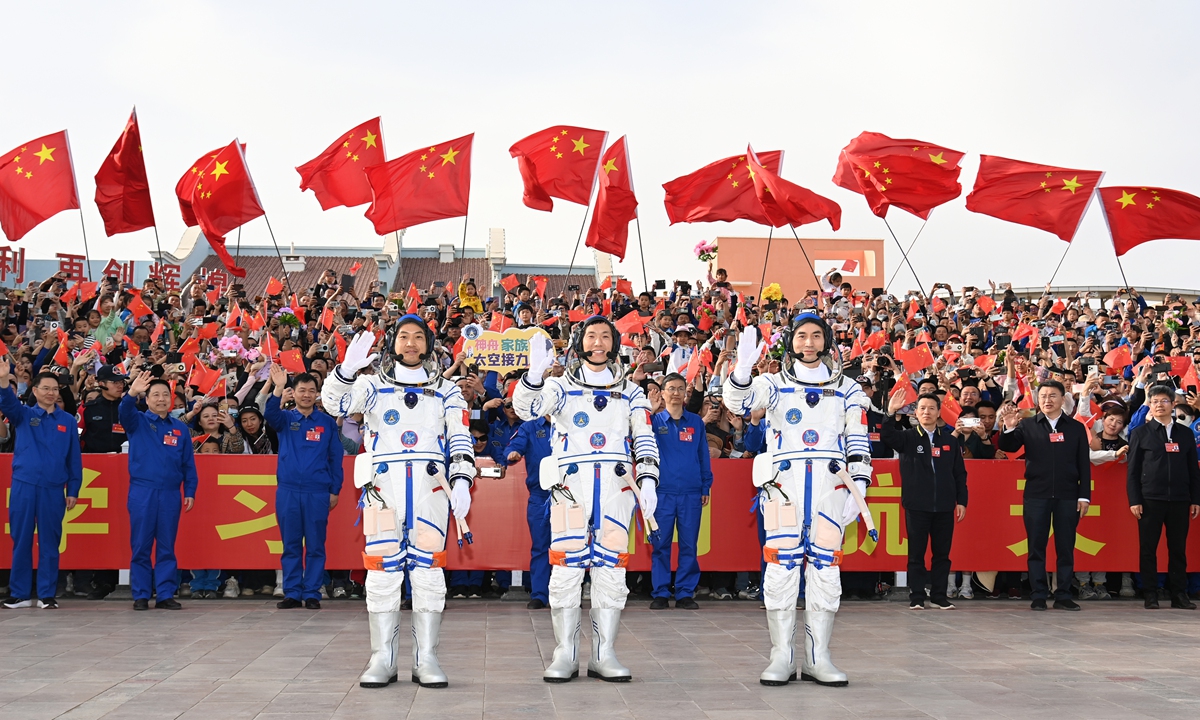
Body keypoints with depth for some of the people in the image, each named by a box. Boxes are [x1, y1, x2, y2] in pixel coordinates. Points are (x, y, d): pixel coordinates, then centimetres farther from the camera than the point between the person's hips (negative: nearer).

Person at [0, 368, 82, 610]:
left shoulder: (68, 421, 7)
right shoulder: (23, 415, 6)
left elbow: (74, 459, 8)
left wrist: (73, 491, 2)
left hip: (53, 490, 0)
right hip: (23, 486, 0)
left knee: (49, 543, 4)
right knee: (21, 540, 4)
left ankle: (47, 594, 10)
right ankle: (20, 593, 13)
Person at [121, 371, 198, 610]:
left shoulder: (180, 428, 10)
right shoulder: (138, 422, 5)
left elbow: (188, 463, 11)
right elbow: (125, 413, -19)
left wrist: (190, 492, 4)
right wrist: (132, 394, -38)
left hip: (170, 494, 2)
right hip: (142, 492, -2)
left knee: (167, 547, 5)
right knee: (140, 546, 2)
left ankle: (165, 594, 9)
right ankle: (141, 595, 8)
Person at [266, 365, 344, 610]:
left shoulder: (327, 422, 6)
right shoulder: (285, 419, 7)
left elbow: (336, 458, 7)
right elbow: (271, 415, -17)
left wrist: (335, 490, 1)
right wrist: (278, 389, -34)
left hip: (318, 492, -1)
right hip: (288, 491, 1)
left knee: (315, 546, 2)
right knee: (291, 545, 5)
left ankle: (312, 594, 9)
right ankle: (292, 593, 12)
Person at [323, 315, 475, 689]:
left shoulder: (446, 391, 15)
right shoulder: (373, 385, 12)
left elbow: (460, 440, 8)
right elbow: (335, 402, -5)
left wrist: (461, 480, -8)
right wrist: (347, 369, -24)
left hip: (431, 486, 1)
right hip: (384, 485, 0)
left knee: (428, 567, -1)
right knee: (383, 568, -3)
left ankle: (426, 660, 3)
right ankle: (382, 660, 3)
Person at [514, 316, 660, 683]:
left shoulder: (630, 392, 17)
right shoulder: (560, 386, 11)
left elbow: (645, 440, 10)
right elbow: (526, 408, -8)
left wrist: (647, 479, -6)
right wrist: (536, 373, -26)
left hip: (616, 486, 2)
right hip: (570, 484, -2)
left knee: (610, 568, 0)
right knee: (566, 567, -6)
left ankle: (604, 655, 5)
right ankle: (565, 656, 0)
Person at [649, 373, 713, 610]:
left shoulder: (696, 422, 8)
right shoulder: (654, 421, 5)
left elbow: (704, 456, 10)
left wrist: (706, 487, 6)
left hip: (691, 493, 1)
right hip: (662, 492, -1)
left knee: (689, 545, 3)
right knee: (660, 544, 2)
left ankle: (685, 594, 10)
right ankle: (660, 593, 9)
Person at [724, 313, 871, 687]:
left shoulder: (848, 390, 15)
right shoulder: (774, 384, 11)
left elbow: (858, 443, 11)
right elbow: (738, 402, -8)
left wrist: (858, 487, -2)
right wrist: (743, 368, -28)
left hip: (830, 484, 1)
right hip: (784, 481, -1)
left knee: (825, 567, 0)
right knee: (782, 565, -6)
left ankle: (817, 658, 6)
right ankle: (781, 657, 0)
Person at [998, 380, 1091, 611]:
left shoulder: (1076, 428, 7)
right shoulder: (1027, 425, 6)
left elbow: (1084, 464, 7)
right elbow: (1008, 447, -4)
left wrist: (1084, 496, 0)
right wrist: (1009, 428, -23)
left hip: (1067, 496, 0)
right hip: (1036, 495, 0)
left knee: (1066, 547, 4)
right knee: (1036, 547, 2)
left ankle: (1063, 596, 10)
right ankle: (1038, 596, 7)